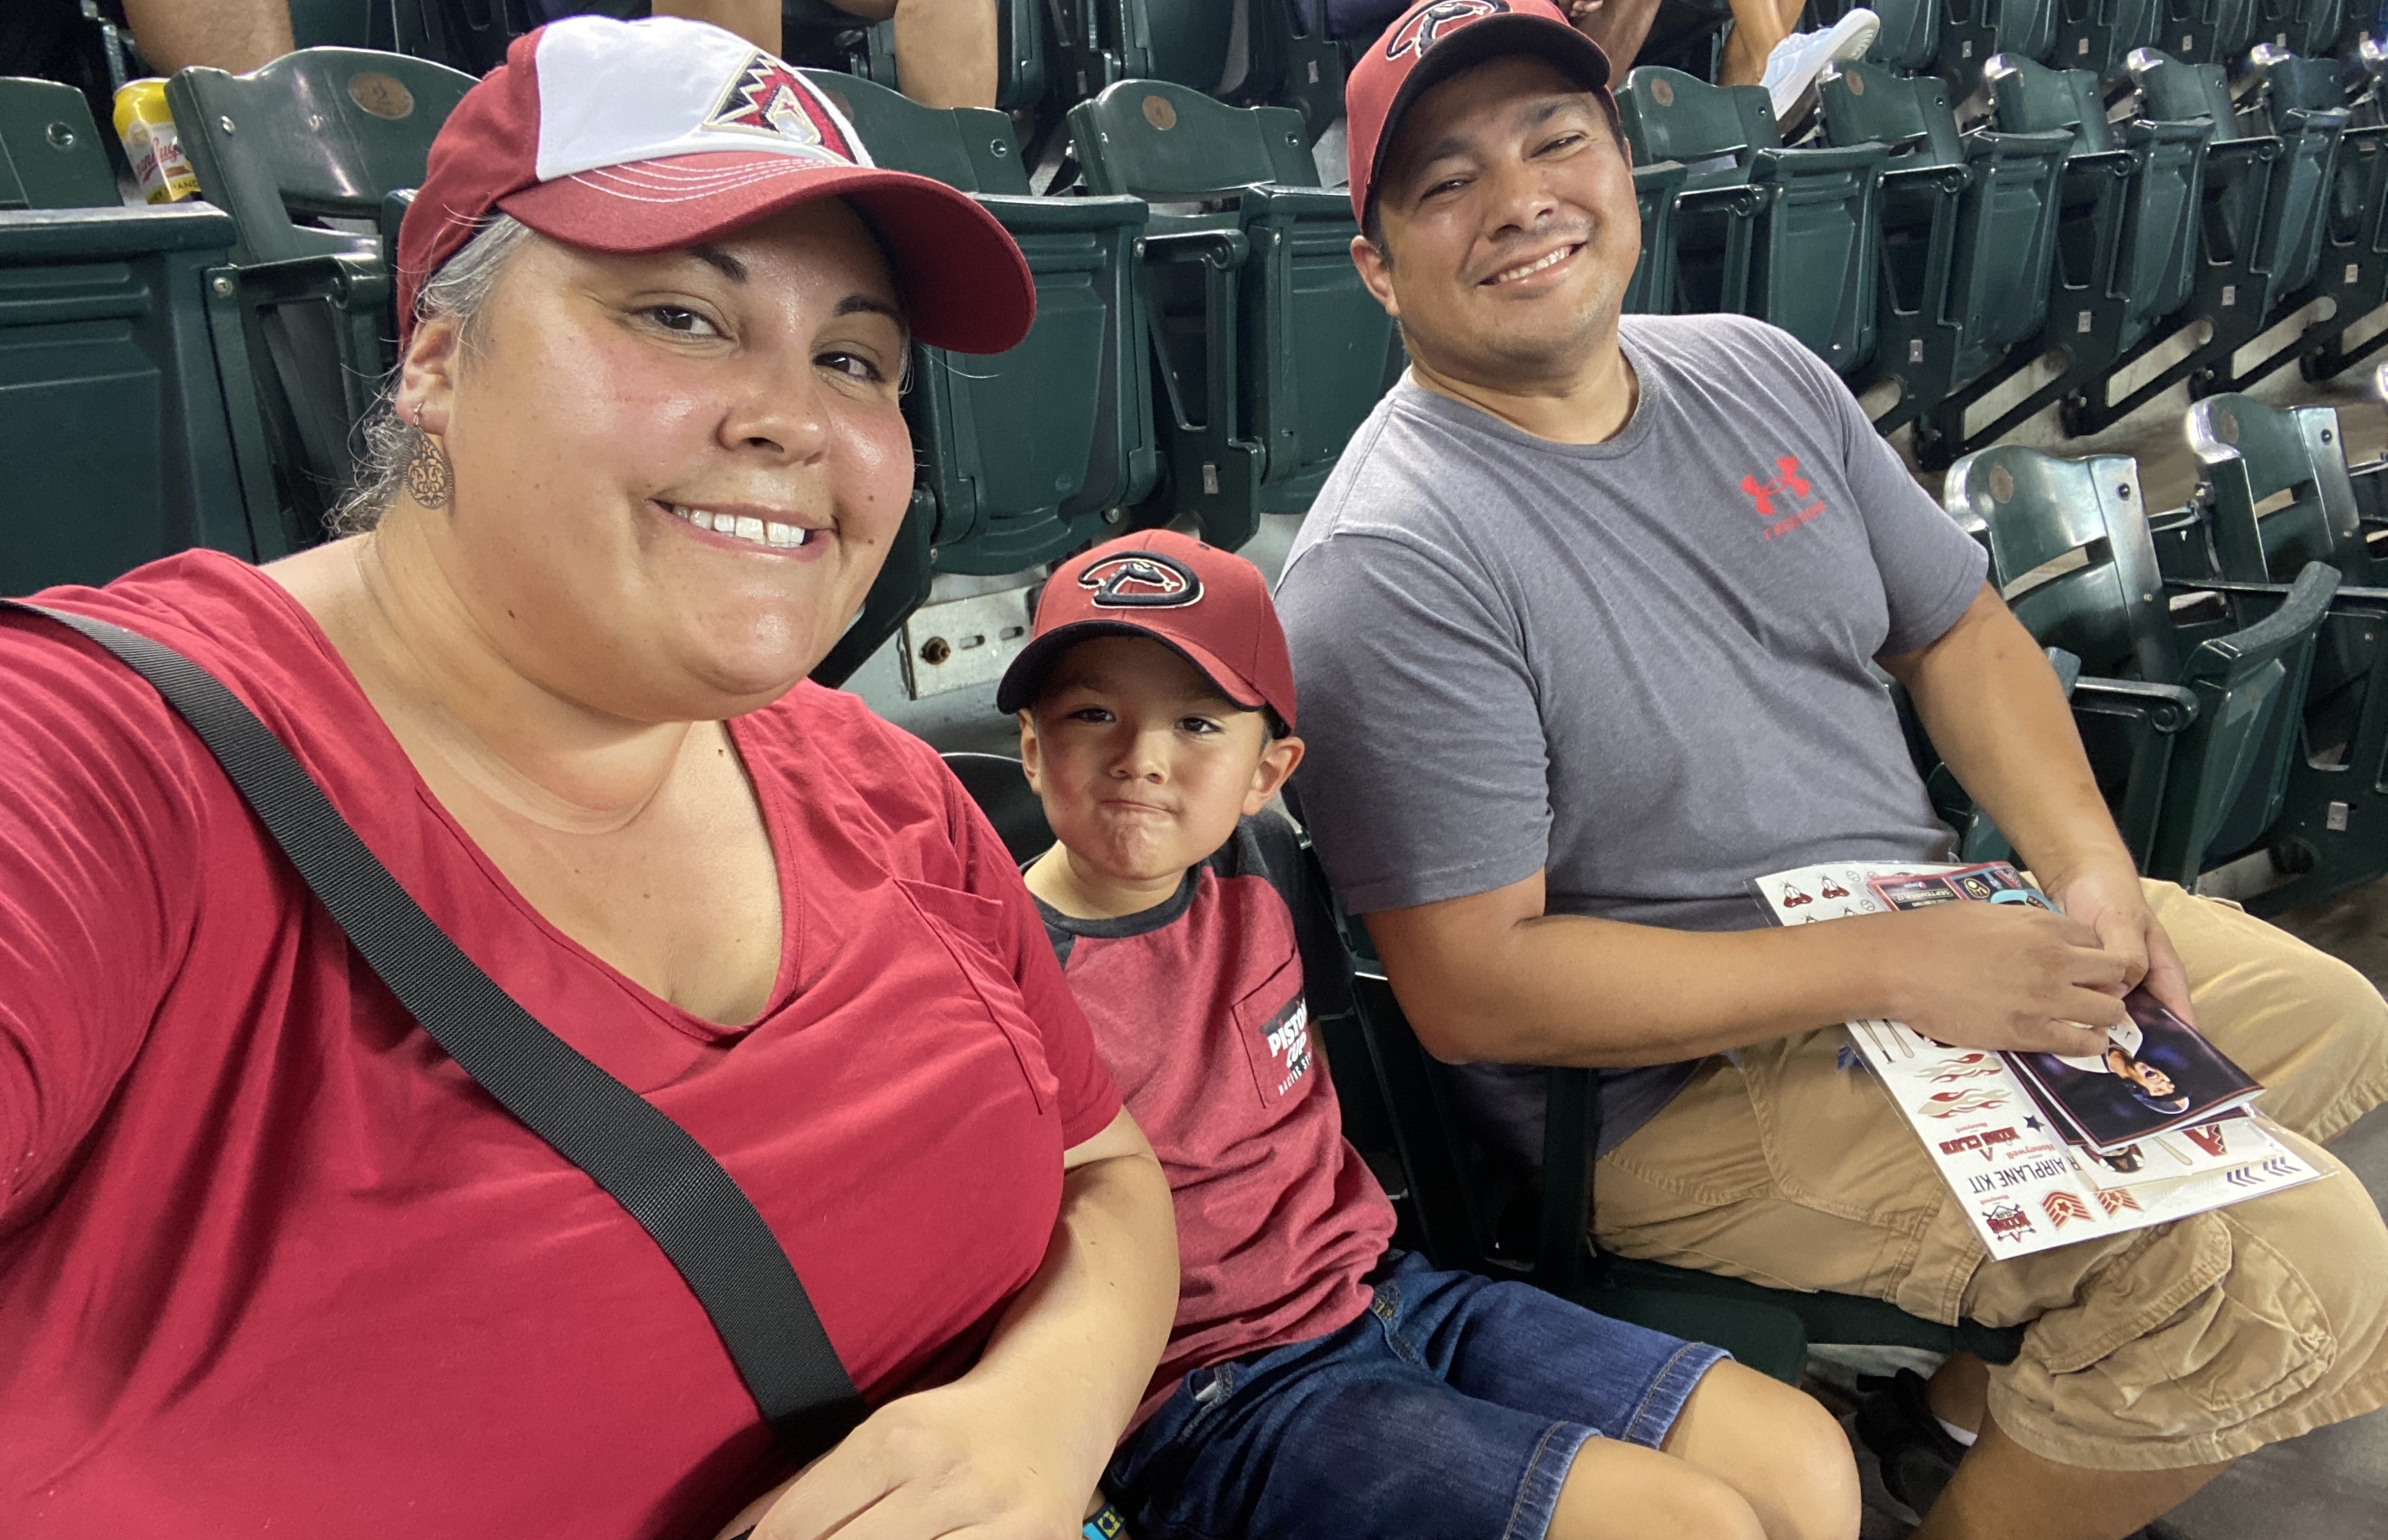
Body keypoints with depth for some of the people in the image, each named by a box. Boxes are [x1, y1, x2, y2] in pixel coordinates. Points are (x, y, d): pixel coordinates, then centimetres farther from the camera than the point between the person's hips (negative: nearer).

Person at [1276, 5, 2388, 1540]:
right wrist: (1901, 969, -24)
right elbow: (1476, 987, -24)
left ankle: (1986, 1388, 26)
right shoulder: (1391, 565, -22)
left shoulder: (1754, 370, 3)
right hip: (1675, 1088, -8)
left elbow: (1959, 628, 11)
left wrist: (2093, 867, -6)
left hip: (1934, 938, 9)